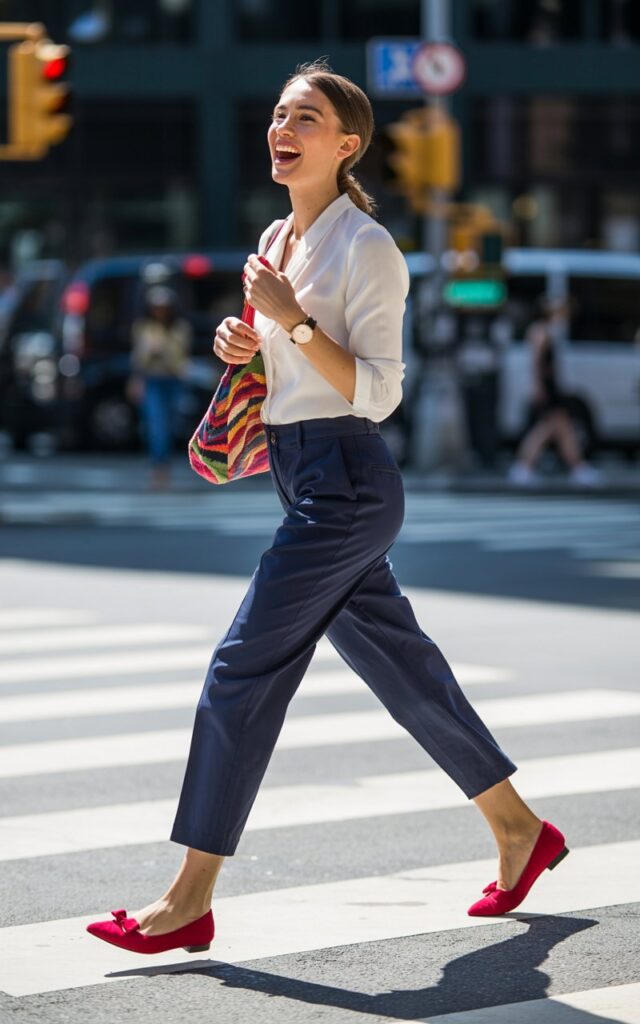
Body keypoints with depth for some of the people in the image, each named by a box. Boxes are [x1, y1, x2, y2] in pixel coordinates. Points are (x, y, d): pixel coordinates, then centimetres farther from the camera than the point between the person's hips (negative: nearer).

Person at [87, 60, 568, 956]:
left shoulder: (366, 248, -12)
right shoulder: (279, 239, 13)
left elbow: (378, 393, -17)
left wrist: (291, 318, -22)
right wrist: (244, 341, 5)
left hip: (345, 485, -9)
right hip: (303, 478, 9)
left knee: (243, 670, -10)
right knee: (401, 670, 15)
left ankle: (191, 902, -5)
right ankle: (521, 831, 30)